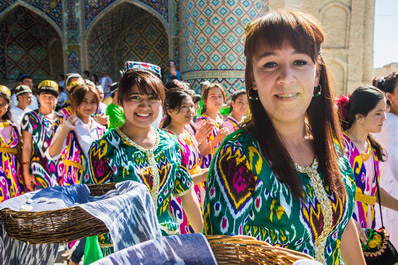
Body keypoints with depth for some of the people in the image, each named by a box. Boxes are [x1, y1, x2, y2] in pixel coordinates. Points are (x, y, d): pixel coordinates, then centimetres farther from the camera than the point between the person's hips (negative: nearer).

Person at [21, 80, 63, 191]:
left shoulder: (61, 119, 10)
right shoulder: (30, 118, 1)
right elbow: (26, 147, -3)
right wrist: (26, 173, -9)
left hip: (59, 172, 3)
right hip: (38, 171, -3)